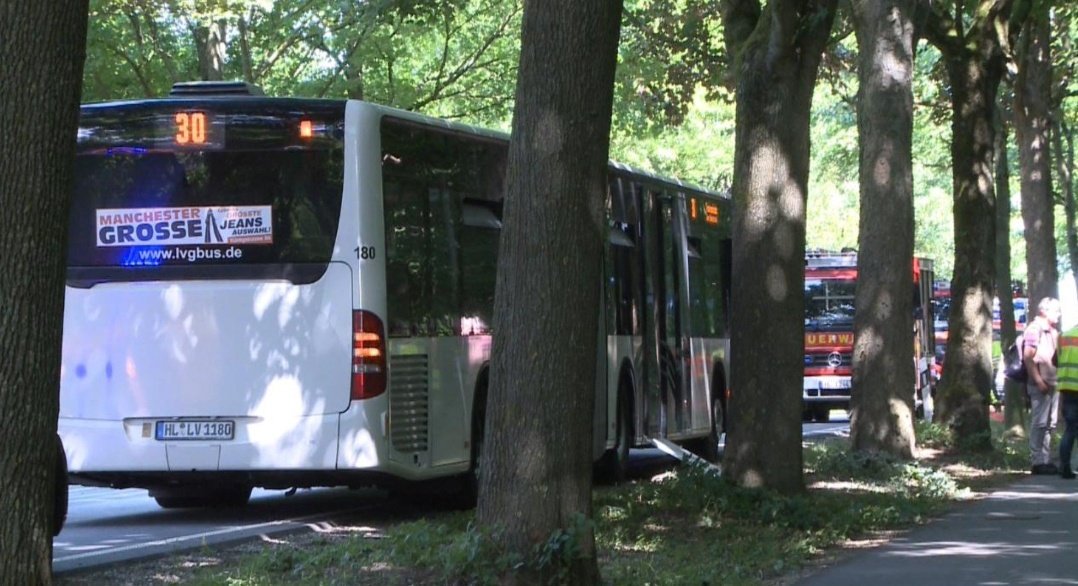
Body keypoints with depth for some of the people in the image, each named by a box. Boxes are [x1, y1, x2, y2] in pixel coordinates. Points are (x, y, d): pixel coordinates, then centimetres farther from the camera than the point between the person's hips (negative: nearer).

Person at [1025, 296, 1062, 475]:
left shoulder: (1053, 332, 18)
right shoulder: (1034, 329, -9)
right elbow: (1028, 357, -15)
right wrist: (1038, 381, -19)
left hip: (1053, 384, 9)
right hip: (1040, 385, -9)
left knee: (1049, 424, 10)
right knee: (1039, 423, -7)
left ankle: (1046, 461, 15)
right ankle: (1038, 462, -6)